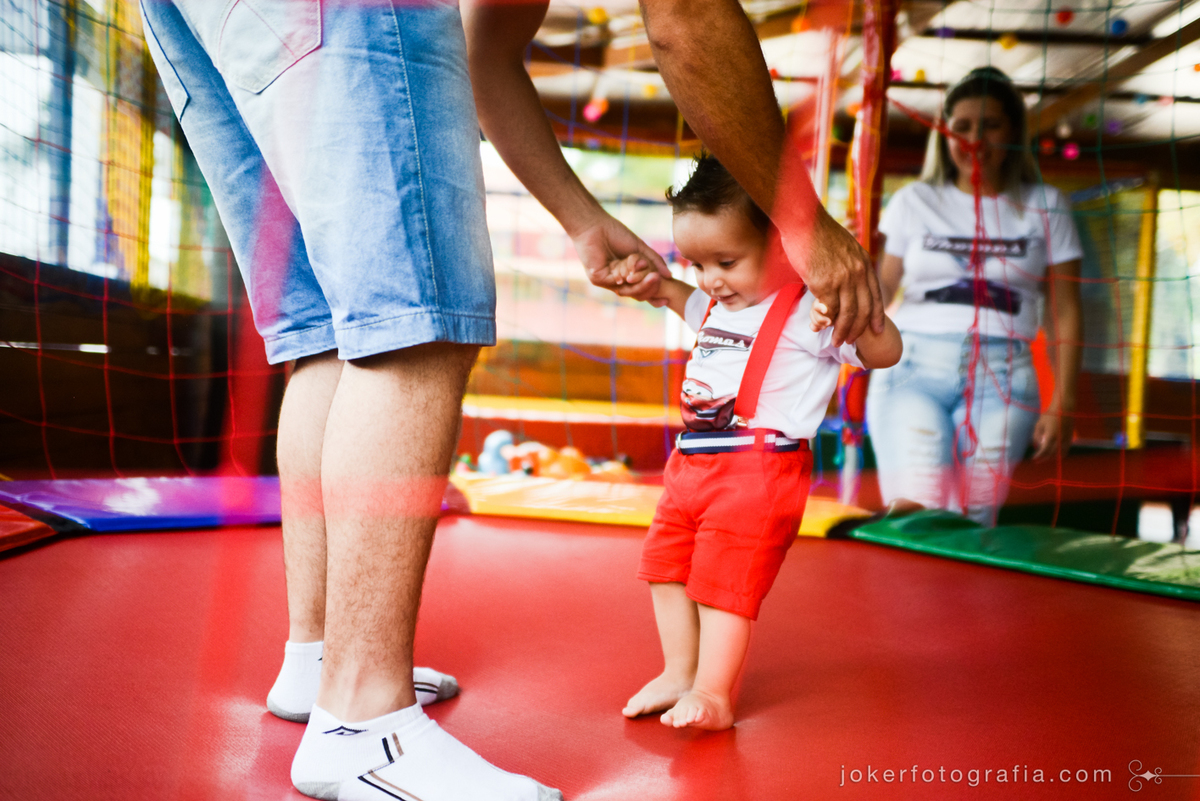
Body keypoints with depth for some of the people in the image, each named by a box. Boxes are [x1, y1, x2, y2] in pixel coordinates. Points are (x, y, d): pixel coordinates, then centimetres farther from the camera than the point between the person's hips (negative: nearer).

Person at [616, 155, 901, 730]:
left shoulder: (808, 312, -13)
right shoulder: (717, 306, 13)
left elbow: (886, 353, -18)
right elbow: (691, 303, 38)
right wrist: (657, 283, 20)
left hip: (758, 471, -9)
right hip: (691, 462, 9)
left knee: (725, 581, -5)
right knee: (666, 566, 14)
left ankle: (713, 693, 9)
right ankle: (677, 673, 27)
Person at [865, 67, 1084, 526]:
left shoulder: (1043, 208, 13)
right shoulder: (915, 202, 14)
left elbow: (1064, 314, 11)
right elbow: (879, 292, 11)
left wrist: (1061, 405, 3)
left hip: (1000, 375, 0)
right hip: (913, 367, 0)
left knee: (973, 519, -13)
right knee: (915, 511, -21)